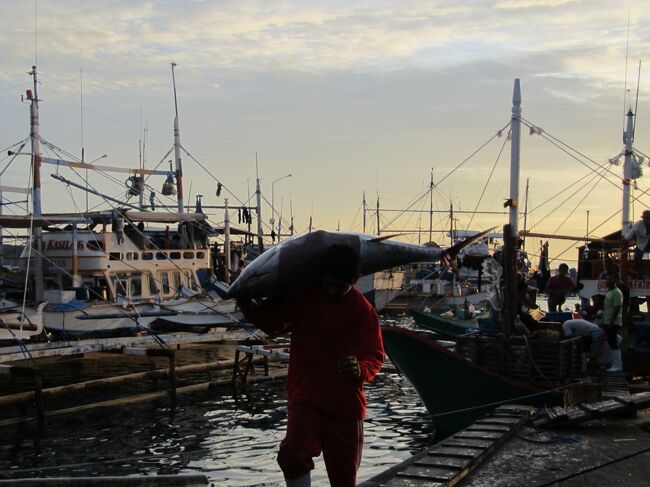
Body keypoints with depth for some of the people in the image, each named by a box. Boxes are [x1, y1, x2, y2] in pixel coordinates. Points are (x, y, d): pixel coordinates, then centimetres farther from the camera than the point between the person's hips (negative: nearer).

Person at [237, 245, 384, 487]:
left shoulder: (362, 310, -6)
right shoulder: (300, 296, -2)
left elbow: (375, 355, -5)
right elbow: (270, 321, 14)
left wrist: (361, 370, -27)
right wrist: (246, 303, -3)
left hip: (345, 405, 0)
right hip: (305, 398, 0)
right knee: (292, 454, -26)